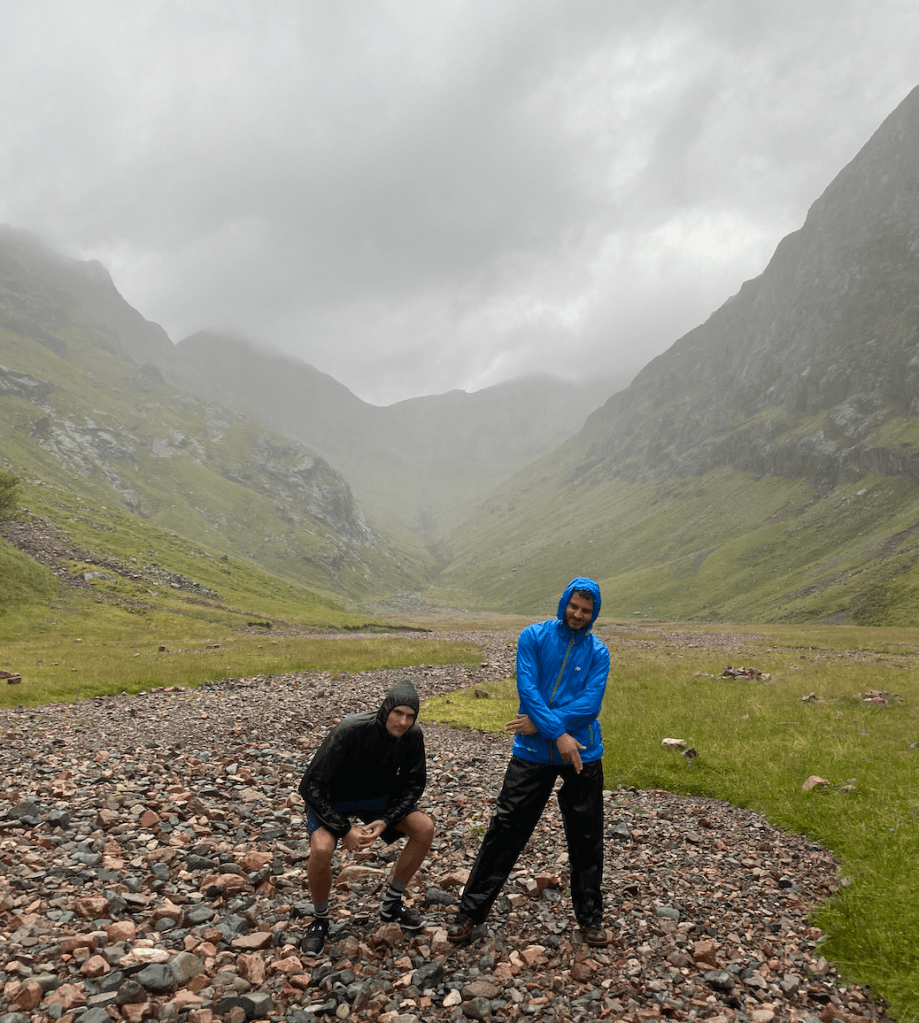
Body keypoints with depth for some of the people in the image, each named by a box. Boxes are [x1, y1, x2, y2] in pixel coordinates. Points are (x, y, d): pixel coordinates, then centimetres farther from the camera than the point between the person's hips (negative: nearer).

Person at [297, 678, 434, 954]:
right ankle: (319, 921, -1)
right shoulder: (349, 730, -35)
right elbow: (313, 785, -29)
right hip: (331, 799, -4)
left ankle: (391, 904, 8)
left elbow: (413, 784, -6)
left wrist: (385, 821, -20)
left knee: (425, 827, -13)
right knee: (321, 849, -32)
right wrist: (345, 829, -29)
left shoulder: (412, 735, -20)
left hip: (377, 796, 5)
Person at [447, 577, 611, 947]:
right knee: (506, 829, 1)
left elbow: (590, 703, -9)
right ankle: (471, 911, 14)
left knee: (586, 838, 11)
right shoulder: (534, 636, -3)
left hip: (583, 754, 2)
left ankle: (590, 918, 29)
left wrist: (541, 724, -16)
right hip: (533, 753, -1)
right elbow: (527, 688, -12)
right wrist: (559, 735, -19)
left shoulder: (598, 652, 1)